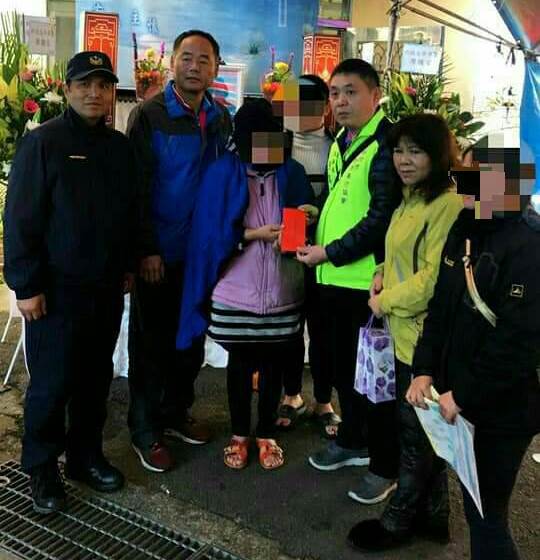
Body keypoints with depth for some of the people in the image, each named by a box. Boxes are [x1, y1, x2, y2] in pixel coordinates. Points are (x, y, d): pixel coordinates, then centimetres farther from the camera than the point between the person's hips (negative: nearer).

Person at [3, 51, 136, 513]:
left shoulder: (120, 146, 9)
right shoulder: (43, 143, -8)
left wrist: (128, 265, 13)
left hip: (107, 288, 5)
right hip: (57, 288, -5)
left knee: (96, 377, 13)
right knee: (52, 382, 3)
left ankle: (87, 456, 30)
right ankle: (42, 467, 21)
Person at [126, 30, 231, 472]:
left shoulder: (221, 120, 6)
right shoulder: (149, 115, -9)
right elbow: (137, 188, -11)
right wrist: (147, 250, -15)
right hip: (159, 252, -5)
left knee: (191, 337, 15)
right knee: (151, 341, 6)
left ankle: (176, 413, 33)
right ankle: (145, 431, 20)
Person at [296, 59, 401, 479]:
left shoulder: (386, 145, -13)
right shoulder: (340, 143, 15)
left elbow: (382, 219, -19)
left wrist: (330, 252, -15)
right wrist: (316, 235, 10)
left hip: (367, 281, -9)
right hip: (334, 278, 9)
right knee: (342, 367, 19)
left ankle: (387, 464, 20)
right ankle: (353, 442, 38)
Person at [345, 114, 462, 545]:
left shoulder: (449, 205, -18)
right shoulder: (411, 201, 12)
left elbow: (435, 278, -22)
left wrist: (385, 301, -10)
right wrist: (383, 274, 5)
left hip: (424, 337, -9)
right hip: (404, 332, 9)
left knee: (416, 432, 8)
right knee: (420, 430, 20)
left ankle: (400, 519, 27)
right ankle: (433, 513, 38)